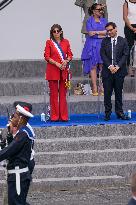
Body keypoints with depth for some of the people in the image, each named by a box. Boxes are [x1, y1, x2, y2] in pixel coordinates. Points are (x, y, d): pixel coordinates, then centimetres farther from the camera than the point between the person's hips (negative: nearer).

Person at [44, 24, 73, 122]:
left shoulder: (66, 42, 10)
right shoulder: (49, 42, 2)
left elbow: (70, 54, 10)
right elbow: (47, 56, -3)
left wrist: (66, 61, -12)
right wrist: (57, 64, -15)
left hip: (64, 70, 2)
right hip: (53, 70, -2)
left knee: (63, 93, 3)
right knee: (54, 94, 0)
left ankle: (63, 116, 6)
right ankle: (54, 116, 4)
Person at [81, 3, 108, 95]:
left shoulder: (104, 20, 14)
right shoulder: (90, 21, 4)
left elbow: (106, 32, 0)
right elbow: (90, 33, -8)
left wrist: (96, 32, -7)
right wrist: (101, 34, -7)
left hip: (103, 45, 2)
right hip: (92, 45, -2)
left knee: (103, 66, -5)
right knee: (93, 66, -4)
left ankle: (103, 88, -3)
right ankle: (95, 88, -3)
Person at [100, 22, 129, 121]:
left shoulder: (123, 41, 5)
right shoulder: (105, 41, 7)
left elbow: (125, 55, -1)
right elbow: (103, 54, 1)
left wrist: (118, 66, -11)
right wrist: (110, 66, -11)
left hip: (119, 71, 0)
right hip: (107, 71, 0)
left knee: (119, 92, 5)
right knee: (107, 93, 0)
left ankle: (119, 112, 10)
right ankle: (107, 113, 6)